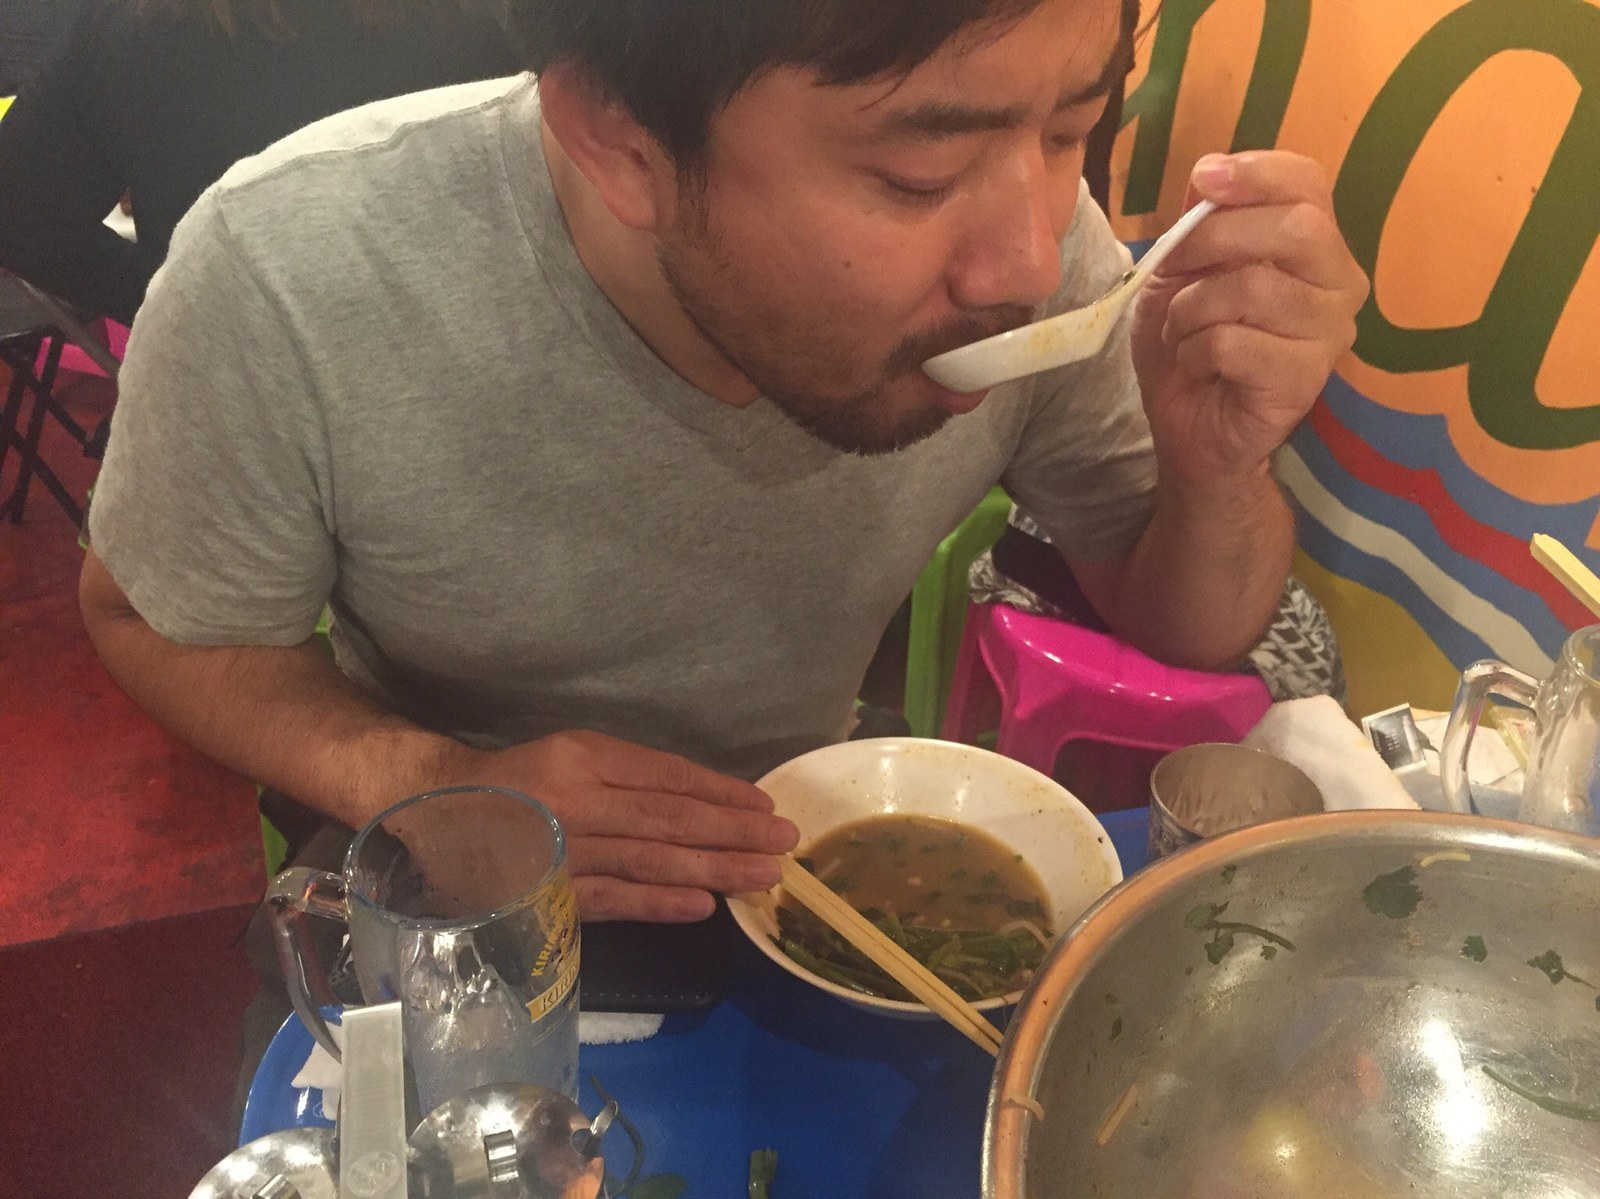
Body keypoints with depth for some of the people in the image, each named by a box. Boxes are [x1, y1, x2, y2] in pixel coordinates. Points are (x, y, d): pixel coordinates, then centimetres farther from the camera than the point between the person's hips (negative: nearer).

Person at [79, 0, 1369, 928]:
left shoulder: (1035, 237, -20)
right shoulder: (285, 278, -28)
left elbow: (1184, 631, -7)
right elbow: (155, 620, -9)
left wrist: (1220, 469, -28)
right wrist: (416, 785, -27)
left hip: (808, 862, 2)